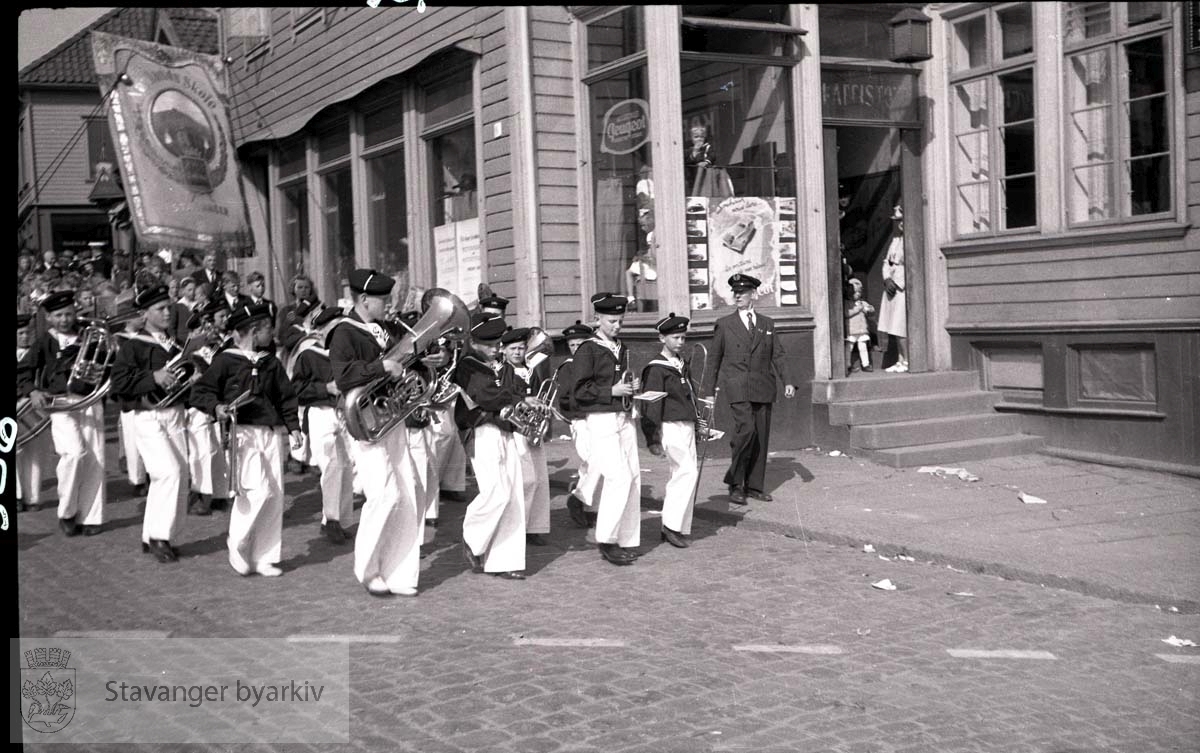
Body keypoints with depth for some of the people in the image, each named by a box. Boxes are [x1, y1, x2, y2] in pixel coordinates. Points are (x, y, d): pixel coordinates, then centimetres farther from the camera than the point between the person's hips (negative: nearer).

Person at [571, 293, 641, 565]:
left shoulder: (622, 349, 17)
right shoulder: (588, 350, -5)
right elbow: (580, 390, -11)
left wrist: (632, 386, 8)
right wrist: (612, 391, -16)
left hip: (625, 418, 7)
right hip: (602, 420, -7)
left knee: (633, 478, 5)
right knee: (619, 477, -15)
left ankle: (627, 540, 14)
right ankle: (605, 540, -4)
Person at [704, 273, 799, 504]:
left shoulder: (767, 324, 13)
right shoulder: (724, 325, 6)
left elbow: (779, 355, 10)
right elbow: (715, 359, 11)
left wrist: (788, 381, -2)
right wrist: (711, 388, 9)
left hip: (763, 389, 4)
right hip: (737, 388, -4)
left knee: (761, 438, 5)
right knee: (746, 430, -19)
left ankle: (754, 486, 16)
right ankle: (735, 483, -6)